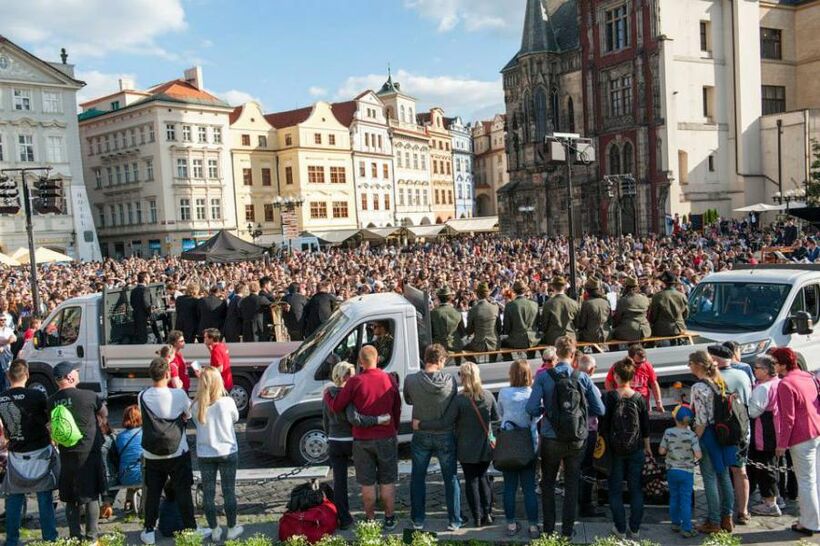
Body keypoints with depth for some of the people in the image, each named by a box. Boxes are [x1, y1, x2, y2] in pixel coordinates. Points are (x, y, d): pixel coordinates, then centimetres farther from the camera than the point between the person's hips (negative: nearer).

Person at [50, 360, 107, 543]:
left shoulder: (53, 401, -3)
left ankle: (75, 535, 19)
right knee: (91, 495, 7)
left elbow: (54, 426, 10)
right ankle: (91, 536, 9)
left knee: (70, 498, 14)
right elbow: (104, 413, 1)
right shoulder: (88, 396, -16)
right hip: (89, 453, -4)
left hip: (66, 454, 4)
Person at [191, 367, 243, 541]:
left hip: (204, 455, 1)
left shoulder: (196, 406, -9)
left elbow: (196, 423, 6)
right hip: (228, 453, -1)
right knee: (229, 492, 11)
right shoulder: (227, 402, -15)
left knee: (208, 493, 13)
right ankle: (232, 529, 22)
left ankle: (214, 530, 23)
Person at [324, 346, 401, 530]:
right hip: (387, 438, 2)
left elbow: (336, 407, -9)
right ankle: (389, 518, 19)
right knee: (387, 481, 13)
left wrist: (327, 395, 11)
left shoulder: (355, 382, -13)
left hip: (362, 440, -1)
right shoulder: (389, 379, -4)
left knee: (367, 483, 10)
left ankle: (370, 519, 18)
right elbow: (397, 409, 5)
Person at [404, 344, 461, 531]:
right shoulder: (450, 381, -15)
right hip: (445, 436, 0)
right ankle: (454, 521, 19)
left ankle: (418, 520, 22)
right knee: (451, 479, 14)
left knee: (418, 478, 16)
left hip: (421, 436, 1)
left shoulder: (411, 380, -15)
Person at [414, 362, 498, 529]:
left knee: (471, 480, 10)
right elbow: (496, 417, 7)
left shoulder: (459, 399, -19)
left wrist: (421, 425, -11)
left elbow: (445, 423, -19)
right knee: (482, 477, 20)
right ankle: (487, 513, 18)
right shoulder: (488, 396, -7)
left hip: (467, 449, -4)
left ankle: (477, 517, 14)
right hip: (486, 447, 4)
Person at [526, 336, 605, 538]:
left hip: (551, 440, -1)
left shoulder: (543, 377, -11)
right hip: (577, 440, 1)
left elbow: (532, 409, -16)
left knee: (548, 484, 16)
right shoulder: (583, 378, -7)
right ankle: (567, 529, 18)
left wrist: (545, 409, 4)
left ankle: (548, 528, 20)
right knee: (572, 485, 14)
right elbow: (599, 410, -3)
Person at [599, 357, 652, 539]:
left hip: (615, 450, -2)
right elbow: (646, 426, 6)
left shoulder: (609, 397, -10)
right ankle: (635, 529, 13)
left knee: (616, 490, 7)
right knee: (636, 489, 10)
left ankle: (620, 529, 10)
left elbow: (603, 425, -9)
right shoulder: (639, 398, -1)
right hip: (636, 449, 3)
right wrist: (647, 447, 17)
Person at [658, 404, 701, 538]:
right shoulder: (692, 435, -13)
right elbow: (698, 455, -17)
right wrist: (693, 458, 4)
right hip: (687, 472, -2)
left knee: (674, 498, 17)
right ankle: (686, 529, 2)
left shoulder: (668, 432, -8)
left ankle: (676, 523, 27)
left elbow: (661, 451, -5)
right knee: (686, 501, 2)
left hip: (671, 470, 2)